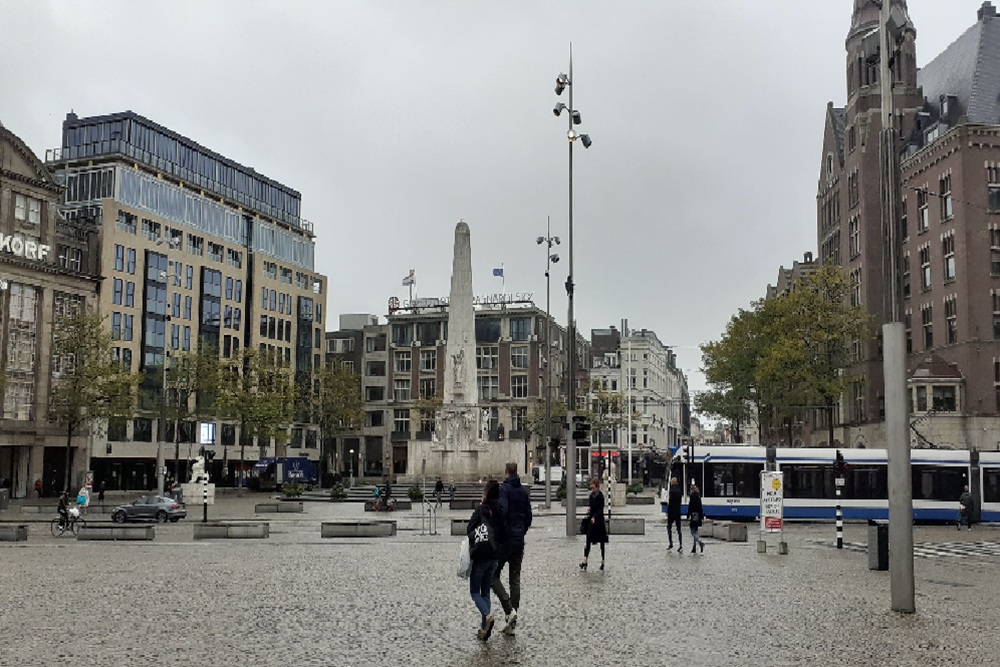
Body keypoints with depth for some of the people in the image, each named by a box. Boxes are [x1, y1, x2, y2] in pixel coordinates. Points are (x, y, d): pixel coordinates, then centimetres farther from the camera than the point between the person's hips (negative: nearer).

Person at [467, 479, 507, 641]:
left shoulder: (481, 510, -13)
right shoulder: (500, 512, 0)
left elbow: (469, 530, -10)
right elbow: (504, 536, 0)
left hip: (479, 556, -5)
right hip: (493, 558, 5)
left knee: (475, 592, 7)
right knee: (485, 593, 14)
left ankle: (487, 616, -18)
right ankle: (484, 628, 11)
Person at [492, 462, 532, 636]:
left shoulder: (503, 489, -10)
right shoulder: (524, 491, 11)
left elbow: (502, 511, -24)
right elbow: (529, 516, 13)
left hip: (505, 540, -6)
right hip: (519, 541, 6)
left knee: (494, 576, 4)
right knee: (515, 579, 8)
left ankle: (509, 610, -13)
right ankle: (512, 624, 9)